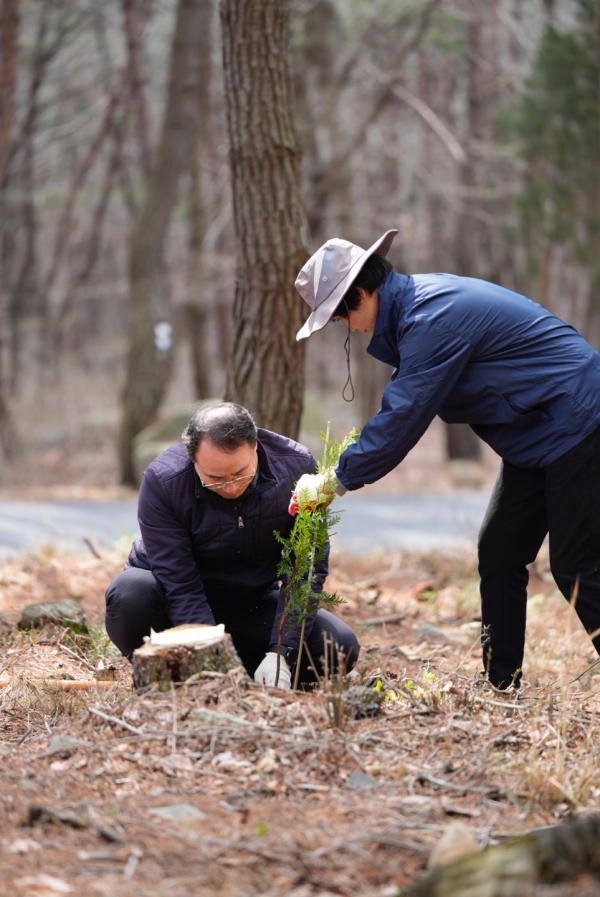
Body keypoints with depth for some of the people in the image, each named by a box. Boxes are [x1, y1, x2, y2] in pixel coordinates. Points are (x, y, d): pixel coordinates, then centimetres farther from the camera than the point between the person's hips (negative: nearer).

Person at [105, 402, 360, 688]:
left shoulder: (296, 466, -18)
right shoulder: (162, 480, -26)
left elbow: (308, 567, -16)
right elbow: (179, 585, -27)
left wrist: (279, 653, -27)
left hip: (253, 605, 3)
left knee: (341, 647, -19)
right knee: (130, 593, -36)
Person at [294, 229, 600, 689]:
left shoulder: (433, 321, -24)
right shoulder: (415, 299, 8)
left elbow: (402, 419, -22)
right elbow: (400, 406, 15)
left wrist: (340, 479, -12)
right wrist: (349, 464, 3)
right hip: (538, 435, 10)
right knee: (499, 555, 8)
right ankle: (502, 685, 12)